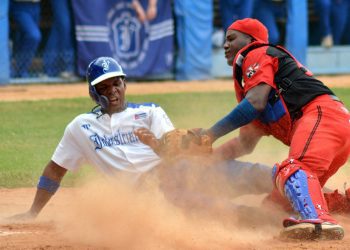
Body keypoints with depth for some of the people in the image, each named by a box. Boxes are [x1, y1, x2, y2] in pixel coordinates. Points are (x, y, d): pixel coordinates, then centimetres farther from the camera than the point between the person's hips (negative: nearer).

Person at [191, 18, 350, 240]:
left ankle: (318, 219, -60)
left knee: (294, 169, -34)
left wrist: (211, 133, -3)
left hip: (322, 113, -10)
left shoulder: (259, 54, 10)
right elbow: (246, 143, 35)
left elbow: (256, 102, -8)